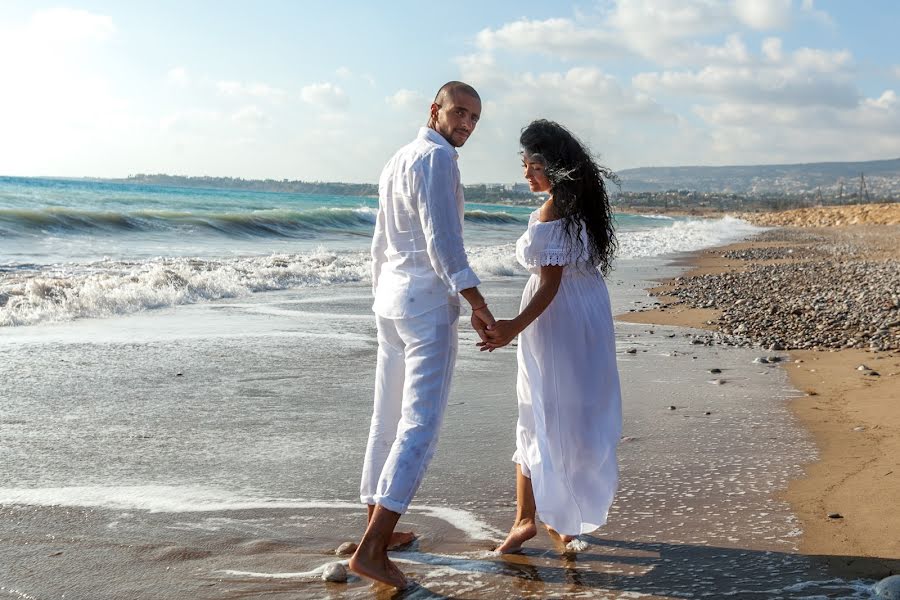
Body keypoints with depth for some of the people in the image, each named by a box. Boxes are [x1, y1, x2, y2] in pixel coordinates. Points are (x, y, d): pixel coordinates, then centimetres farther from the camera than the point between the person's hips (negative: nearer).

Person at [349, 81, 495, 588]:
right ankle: (371, 549, -16)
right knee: (421, 423, -11)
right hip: (428, 302, -10)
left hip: (391, 298, 10)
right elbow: (442, 238, -20)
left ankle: (378, 528, 23)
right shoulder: (437, 157, -10)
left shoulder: (398, 160, 20)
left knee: (389, 418, 14)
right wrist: (479, 305, -20)